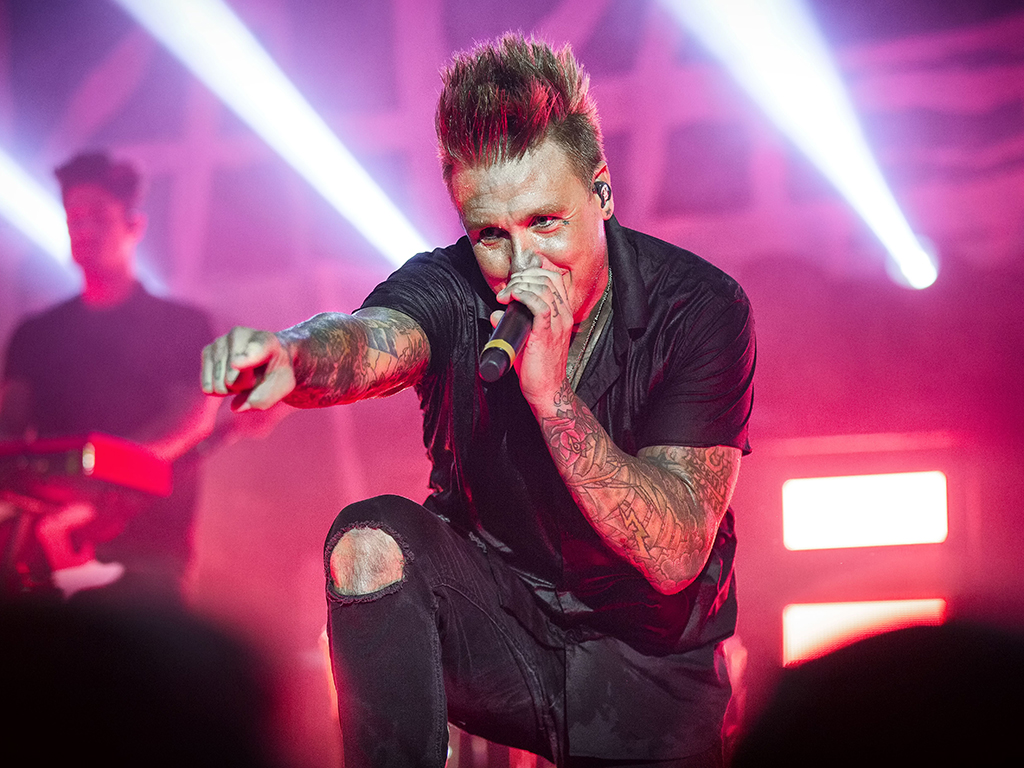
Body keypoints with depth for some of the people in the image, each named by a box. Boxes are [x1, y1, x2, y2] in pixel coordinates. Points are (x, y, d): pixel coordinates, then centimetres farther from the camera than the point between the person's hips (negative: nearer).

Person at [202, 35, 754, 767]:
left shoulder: (700, 309, -18)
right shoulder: (451, 288, -13)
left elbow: (675, 556, -25)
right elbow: (366, 340, -38)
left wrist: (549, 390, -36)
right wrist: (289, 356, -62)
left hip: (646, 663, 0)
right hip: (493, 622, 0)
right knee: (372, 540, -26)